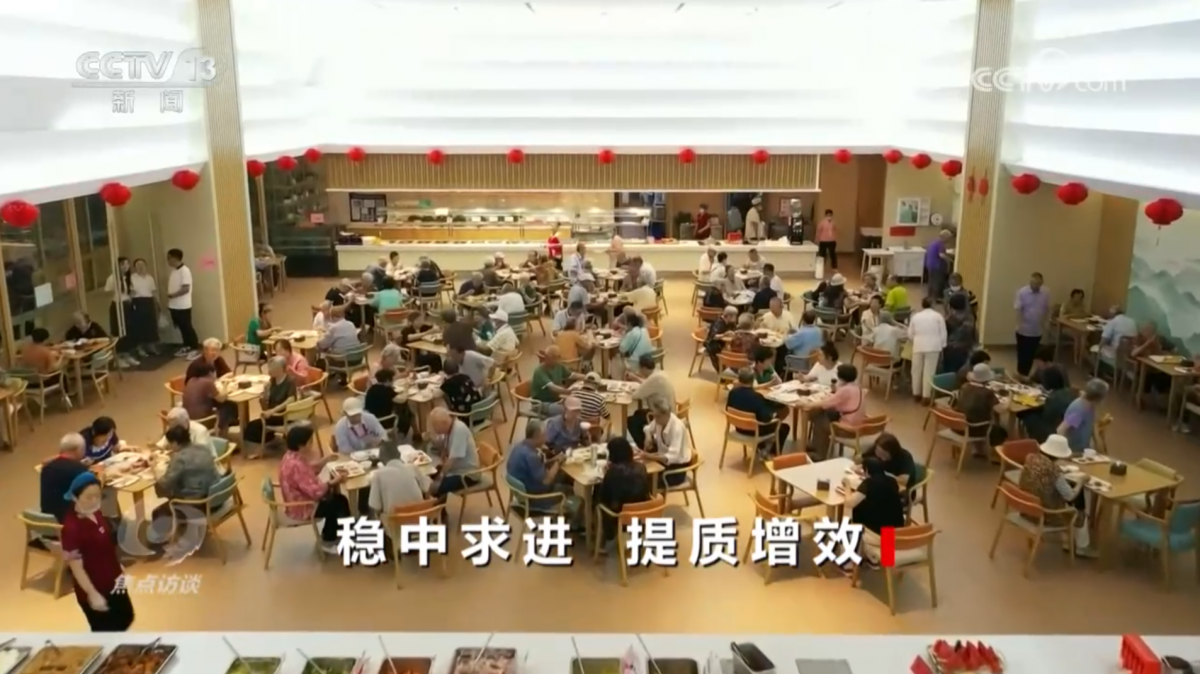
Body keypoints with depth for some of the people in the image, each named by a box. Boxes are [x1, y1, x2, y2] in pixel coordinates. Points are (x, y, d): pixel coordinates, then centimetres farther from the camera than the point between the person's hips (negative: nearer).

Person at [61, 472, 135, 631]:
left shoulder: (95, 514, -4)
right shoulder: (71, 528, -29)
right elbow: (76, 567, -24)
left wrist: (118, 567, 16)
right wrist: (92, 594, -22)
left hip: (112, 583, 8)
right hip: (94, 590, -8)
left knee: (126, 618, 24)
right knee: (105, 631, 9)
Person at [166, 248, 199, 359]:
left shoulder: (184, 270, -14)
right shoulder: (173, 271, 13)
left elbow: (186, 289, -20)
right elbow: (172, 287, 15)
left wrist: (172, 295, -17)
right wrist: (169, 300, 8)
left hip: (183, 306, -8)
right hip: (174, 305, 8)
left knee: (187, 327, -4)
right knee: (181, 327, 14)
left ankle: (195, 348, 1)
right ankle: (187, 347, 23)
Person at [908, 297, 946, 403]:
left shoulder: (915, 316, 9)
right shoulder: (938, 316, 2)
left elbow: (910, 334, 10)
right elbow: (943, 333, 1)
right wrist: (942, 346, 11)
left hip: (918, 346, 2)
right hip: (933, 346, -2)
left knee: (917, 370, 14)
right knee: (929, 371, 0)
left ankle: (916, 394, 24)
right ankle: (926, 396, 1)